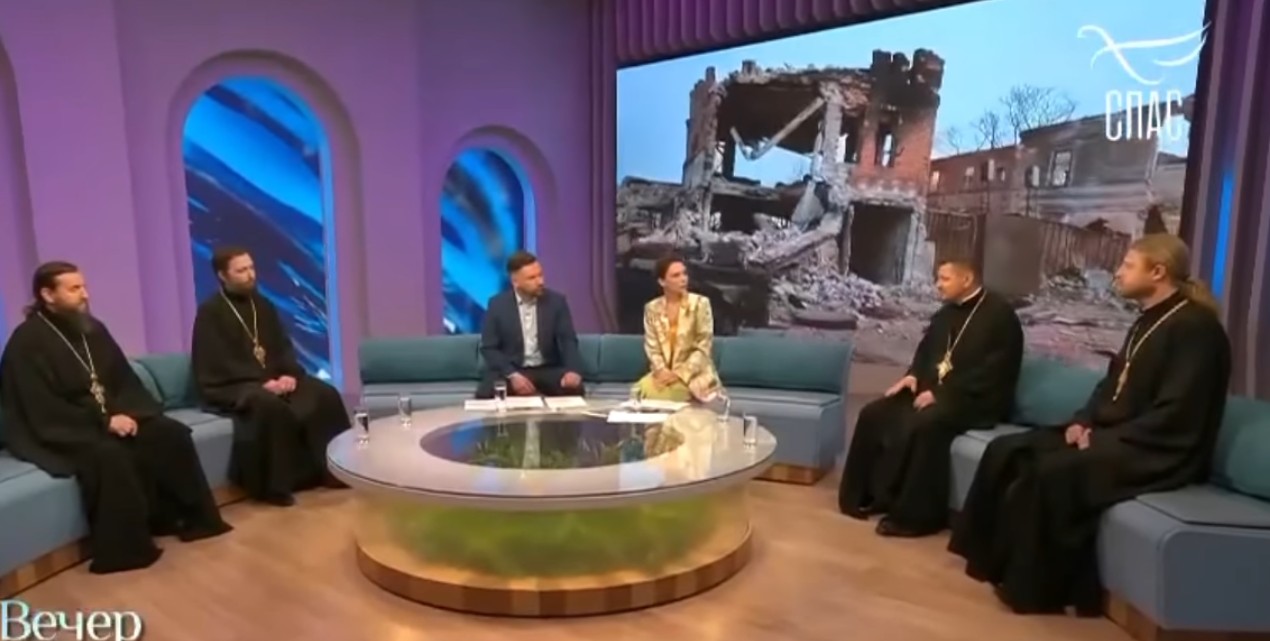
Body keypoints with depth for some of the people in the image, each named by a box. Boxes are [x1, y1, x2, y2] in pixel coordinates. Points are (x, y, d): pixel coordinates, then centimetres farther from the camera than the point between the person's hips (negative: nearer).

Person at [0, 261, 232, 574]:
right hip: (62, 432, -7)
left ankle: (194, 518, -8)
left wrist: (126, 412, -9)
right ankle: (124, 547, -26)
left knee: (172, 434, -14)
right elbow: (44, 412, -17)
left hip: (110, 417, 7)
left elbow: (124, 378, 11)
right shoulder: (27, 342, -11)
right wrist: (103, 422, -21)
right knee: (110, 455, -36)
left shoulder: (92, 328, 10)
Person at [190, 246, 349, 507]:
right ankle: (276, 485, -25)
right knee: (270, 405, -38)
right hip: (230, 387, -6)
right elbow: (216, 365, -12)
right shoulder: (210, 312, -4)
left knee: (325, 395, -18)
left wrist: (290, 374, -9)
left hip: (275, 379, 6)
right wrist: (262, 382, -22)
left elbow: (284, 347, 12)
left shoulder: (262, 305, 14)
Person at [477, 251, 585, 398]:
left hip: (548, 370, 1)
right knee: (485, 394, -30)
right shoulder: (497, 305, -2)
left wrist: (573, 370, -25)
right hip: (510, 370, -1)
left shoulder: (557, 301, 0)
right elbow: (489, 348, -3)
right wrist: (512, 375, -20)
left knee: (575, 390, -27)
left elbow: (568, 341, -4)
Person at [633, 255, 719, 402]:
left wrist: (680, 374, -17)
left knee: (663, 392, -30)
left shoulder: (700, 303, -5)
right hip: (664, 371, 3)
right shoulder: (652, 308, 4)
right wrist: (662, 371, -16)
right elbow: (651, 346, 3)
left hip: (694, 371, -3)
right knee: (644, 388, -27)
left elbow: (703, 347, -8)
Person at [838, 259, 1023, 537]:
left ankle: (915, 514, -23)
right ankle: (866, 494, 0)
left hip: (976, 400, -8)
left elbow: (993, 371, -18)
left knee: (923, 424, -36)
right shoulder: (947, 312, 14)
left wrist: (941, 393, -23)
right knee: (873, 414, -9)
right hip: (934, 390, 8)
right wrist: (913, 375, 0)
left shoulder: (1000, 314, -9)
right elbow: (926, 349, 24)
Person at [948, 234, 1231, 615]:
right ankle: (994, 558, 1)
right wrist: (1083, 421, 1)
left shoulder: (1195, 326, -13)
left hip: (1156, 452, -9)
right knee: (1006, 452, -5)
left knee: (1052, 471, -31)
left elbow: (1175, 413, -21)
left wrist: (1104, 439, -20)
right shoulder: (1148, 322, 16)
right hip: (1111, 435, 9)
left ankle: (1033, 587, -15)